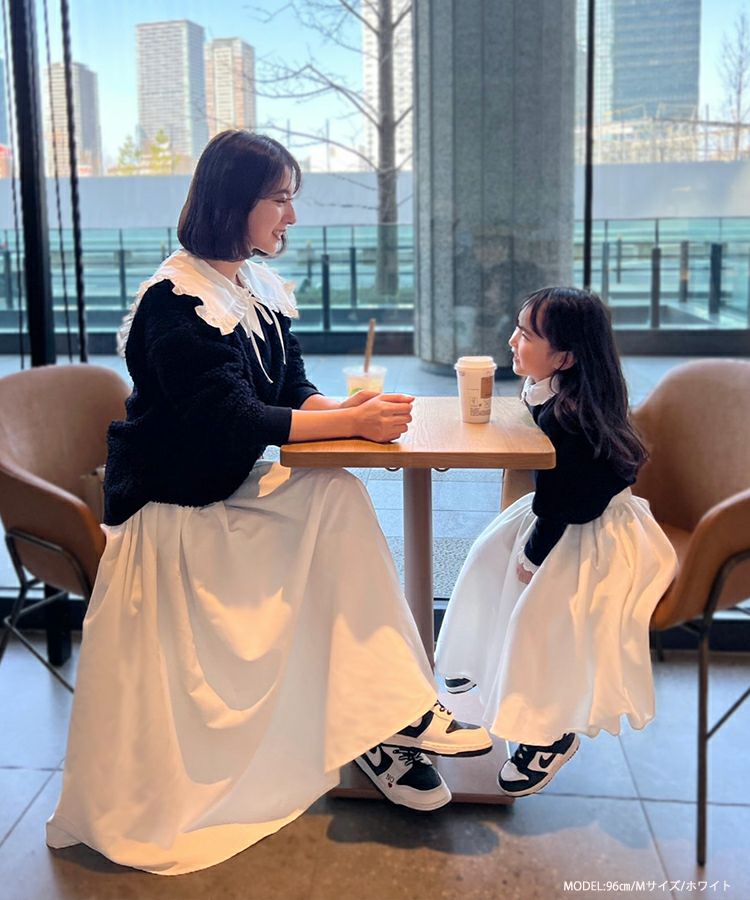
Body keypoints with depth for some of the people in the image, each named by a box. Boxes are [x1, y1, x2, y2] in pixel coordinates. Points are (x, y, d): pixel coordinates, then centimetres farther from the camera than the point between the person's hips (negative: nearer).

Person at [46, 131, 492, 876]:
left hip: (232, 488, 7)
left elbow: (293, 388, 6)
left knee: (339, 499, -17)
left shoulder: (259, 286, 7)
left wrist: (347, 408, -16)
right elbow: (234, 419, -26)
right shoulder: (177, 302, -19)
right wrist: (354, 422, -26)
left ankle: (382, 725, -14)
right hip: (170, 509, -7)